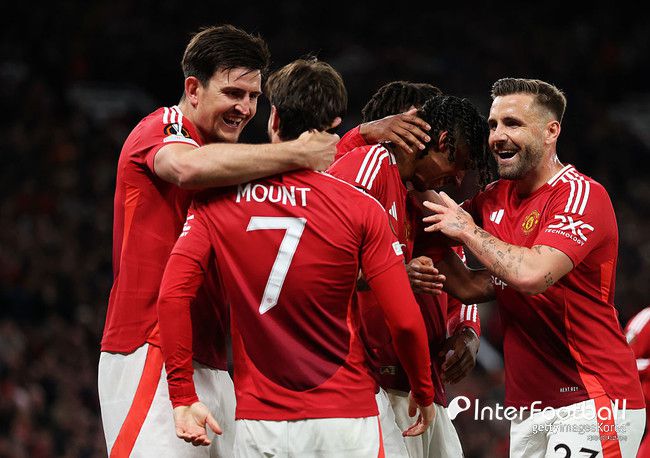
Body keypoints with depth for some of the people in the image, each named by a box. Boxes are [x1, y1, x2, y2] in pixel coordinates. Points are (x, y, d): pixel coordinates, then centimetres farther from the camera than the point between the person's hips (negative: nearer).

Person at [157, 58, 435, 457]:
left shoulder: (218, 200, 0)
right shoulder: (360, 209, -5)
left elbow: (173, 294, -8)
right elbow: (404, 321, -7)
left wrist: (183, 397, -2)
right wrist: (424, 393, 10)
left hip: (258, 422, 1)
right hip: (345, 419, -1)